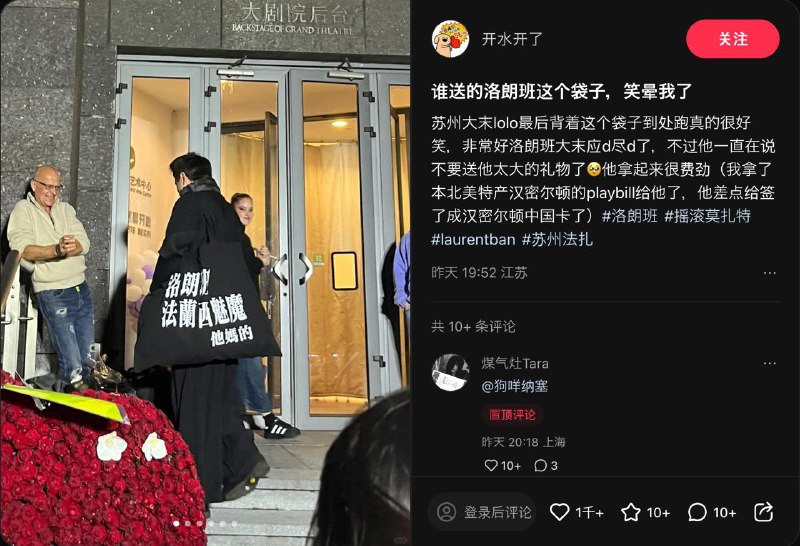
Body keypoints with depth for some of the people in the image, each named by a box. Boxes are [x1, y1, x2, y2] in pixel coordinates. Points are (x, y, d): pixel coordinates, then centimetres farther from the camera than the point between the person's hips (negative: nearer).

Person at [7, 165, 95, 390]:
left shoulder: (66, 209, 13)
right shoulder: (23, 209, 0)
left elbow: (84, 243, 0)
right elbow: (23, 249, -15)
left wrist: (69, 248, -23)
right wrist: (57, 249, -29)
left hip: (81, 288, 5)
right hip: (53, 294, -5)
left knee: (87, 357, 11)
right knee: (72, 363, -10)